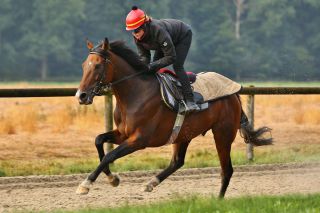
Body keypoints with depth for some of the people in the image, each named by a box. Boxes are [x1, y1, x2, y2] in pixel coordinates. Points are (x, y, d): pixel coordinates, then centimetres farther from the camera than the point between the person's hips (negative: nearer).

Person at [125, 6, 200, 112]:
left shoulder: (158, 31, -45)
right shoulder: (138, 37, -24)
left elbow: (171, 57, -41)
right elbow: (144, 56, -14)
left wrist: (151, 66, -45)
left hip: (183, 35, -8)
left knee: (177, 66, -23)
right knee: (154, 67, -1)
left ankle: (190, 100, -22)